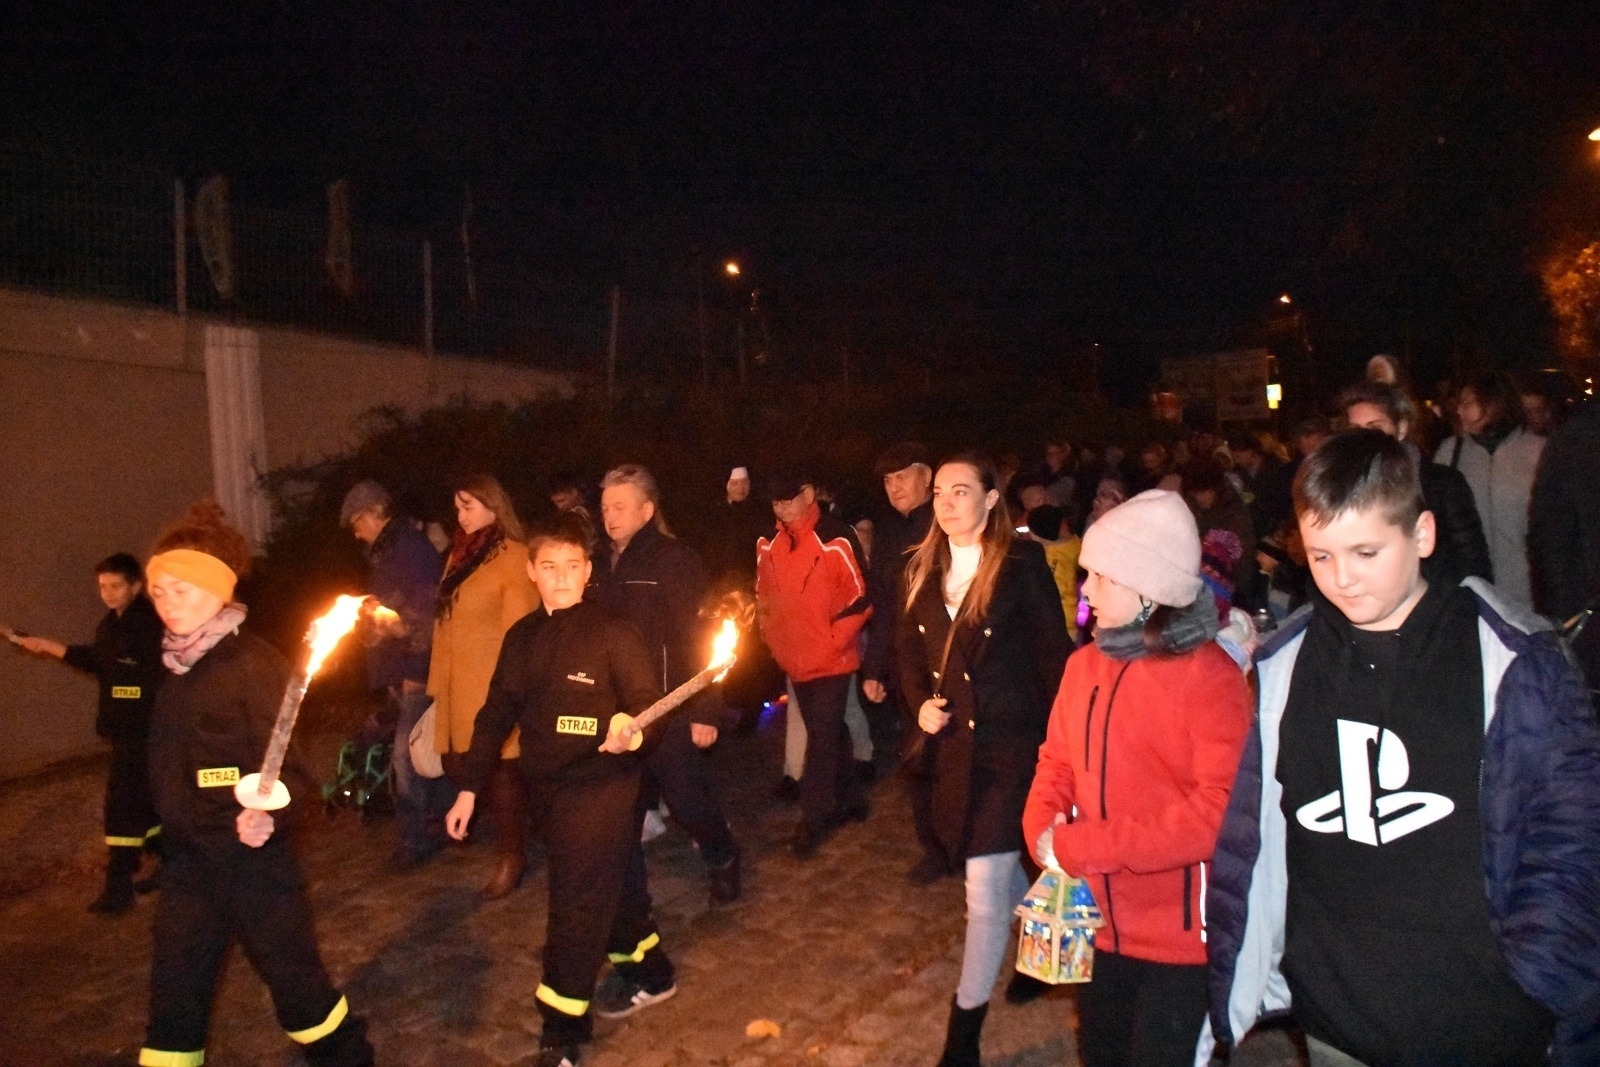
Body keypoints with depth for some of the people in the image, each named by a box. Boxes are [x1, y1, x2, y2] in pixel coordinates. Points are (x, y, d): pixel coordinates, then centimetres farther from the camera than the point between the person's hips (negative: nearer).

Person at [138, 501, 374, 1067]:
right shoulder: (175, 668, 7)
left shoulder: (253, 661, -15)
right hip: (187, 860, 7)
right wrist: (168, 827, 20)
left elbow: (284, 760, -19)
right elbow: (167, 766, 18)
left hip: (251, 857, -7)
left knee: (294, 979, 6)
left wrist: (269, 814, -37)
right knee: (172, 994, 12)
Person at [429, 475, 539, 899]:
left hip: (494, 686, -7)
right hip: (458, 686, 7)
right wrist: (437, 684, 14)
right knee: (459, 767, 5)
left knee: (498, 770, -1)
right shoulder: (460, 556, 17)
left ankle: (510, 860, 13)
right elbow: (445, 627, 17)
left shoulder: (513, 557, -8)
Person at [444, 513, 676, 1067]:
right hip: (545, 787, 6)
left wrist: (630, 729, -35)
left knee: (576, 908, -3)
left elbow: (649, 704, -13)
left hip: (599, 787, -6)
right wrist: (469, 786, 12)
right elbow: (497, 714, 12)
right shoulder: (521, 637, 7)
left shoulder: (613, 633, -11)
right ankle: (649, 975, 41)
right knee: (610, 886, 20)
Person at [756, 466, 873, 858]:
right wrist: (774, 636, 5)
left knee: (822, 738, -1)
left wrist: (832, 641, -14)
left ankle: (812, 821, 11)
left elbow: (861, 598, -13)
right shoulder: (769, 543, 2)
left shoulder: (836, 539, -16)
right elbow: (763, 594, 14)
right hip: (794, 661, 6)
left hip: (831, 661, -6)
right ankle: (850, 800, 34)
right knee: (828, 735, 18)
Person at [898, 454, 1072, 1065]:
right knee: (1001, 868, 23)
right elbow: (910, 647, 14)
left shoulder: (1022, 564, -11)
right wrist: (920, 701, -3)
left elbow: (1053, 655, -8)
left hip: (1010, 743, -6)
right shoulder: (923, 569, 6)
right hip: (953, 744, 6)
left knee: (986, 887, -5)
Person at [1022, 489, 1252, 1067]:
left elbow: (1218, 813, -24)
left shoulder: (1209, 676, -17)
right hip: (1097, 921, 6)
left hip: (1180, 933, -6)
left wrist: (1078, 847, -24)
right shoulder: (1085, 664, 1)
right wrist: (1043, 824, -11)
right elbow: (1057, 762, 11)